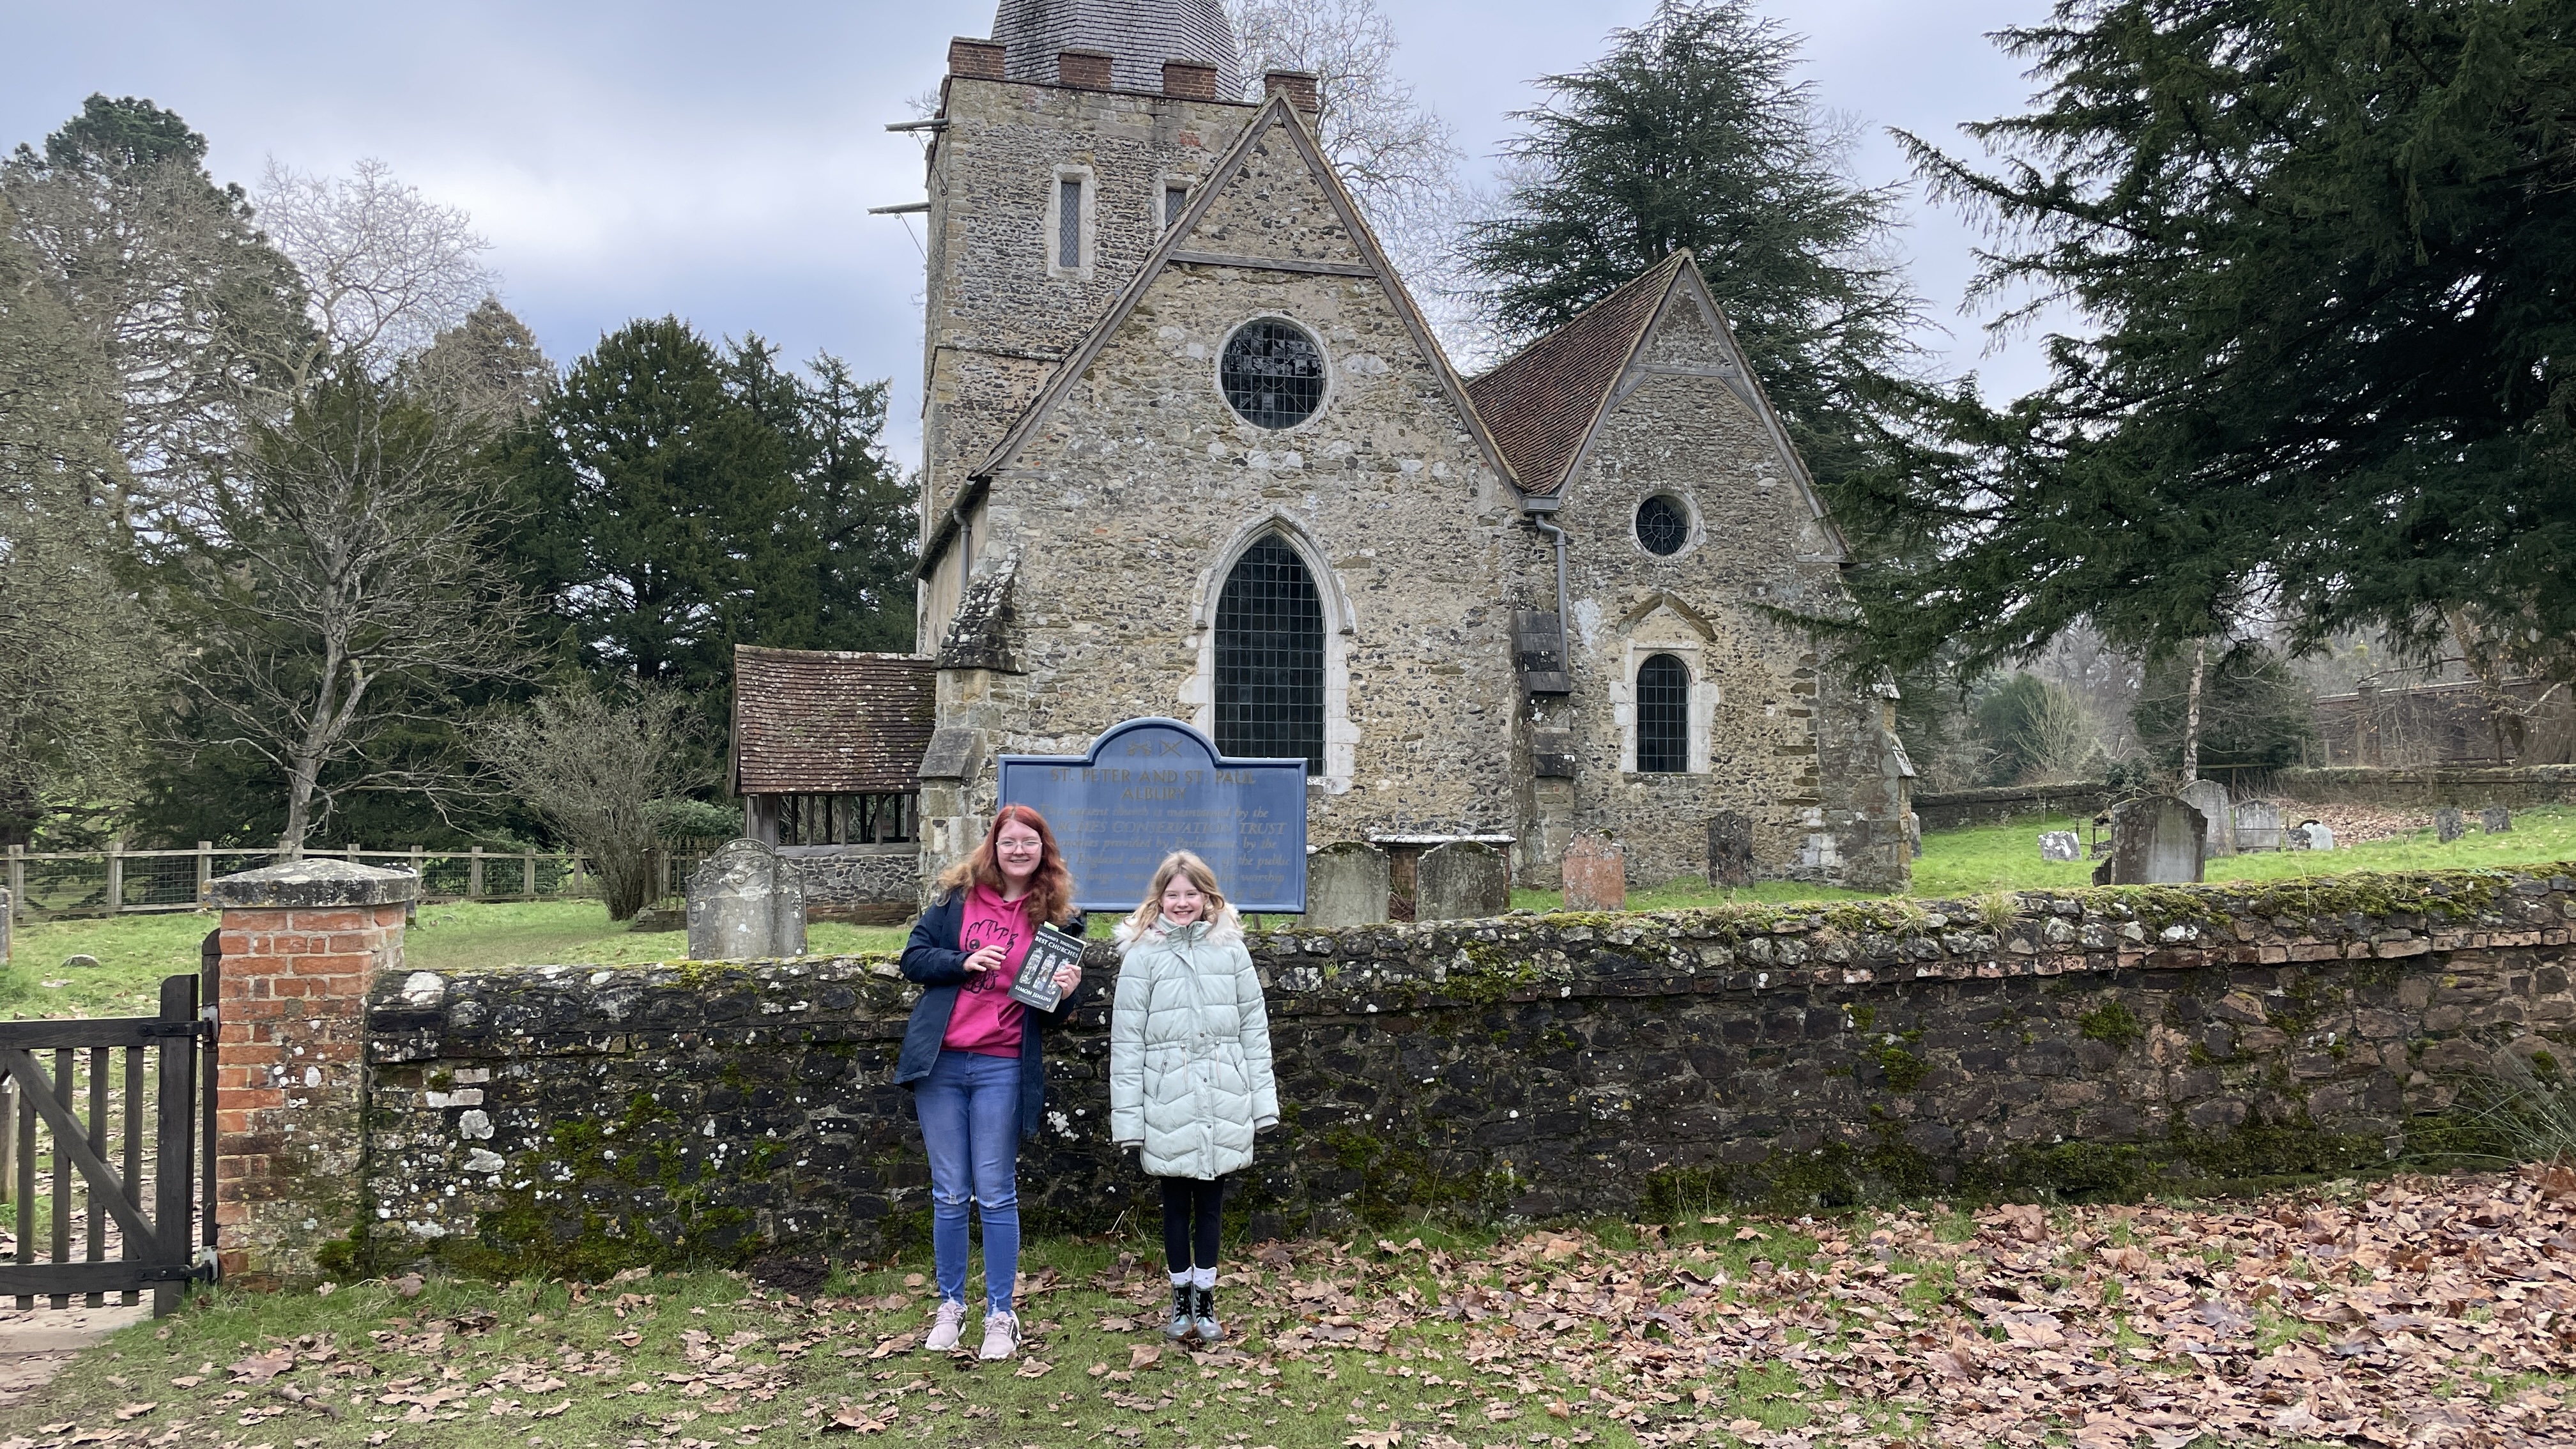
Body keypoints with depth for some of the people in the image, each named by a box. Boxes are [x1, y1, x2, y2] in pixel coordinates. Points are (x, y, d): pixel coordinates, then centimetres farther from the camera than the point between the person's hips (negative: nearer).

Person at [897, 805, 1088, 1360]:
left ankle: (1001, 1315, 16)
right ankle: (950, 1306, 24)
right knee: (950, 1194, 10)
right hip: (940, 1062, 1)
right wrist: (965, 962, -12)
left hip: (1001, 1068, -1)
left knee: (996, 1195, 4)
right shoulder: (958, 898, 4)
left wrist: (1066, 993, -15)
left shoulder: (1057, 919, 3)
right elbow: (913, 958, 4)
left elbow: (1054, 1015, 7)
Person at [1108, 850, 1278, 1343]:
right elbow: (1127, 1042, -4)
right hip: (1168, 1107, -1)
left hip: (1223, 1107, 1)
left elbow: (1254, 1029, 5)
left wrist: (1263, 1099, 2)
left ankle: (1205, 1302, 24)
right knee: (1176, 1204, 11)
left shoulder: (1231, 950, 2)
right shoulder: (1142, 955, -4)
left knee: (1210, 1202, 11)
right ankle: (1181, 1301, 27)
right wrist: (1128, 1116, -7)